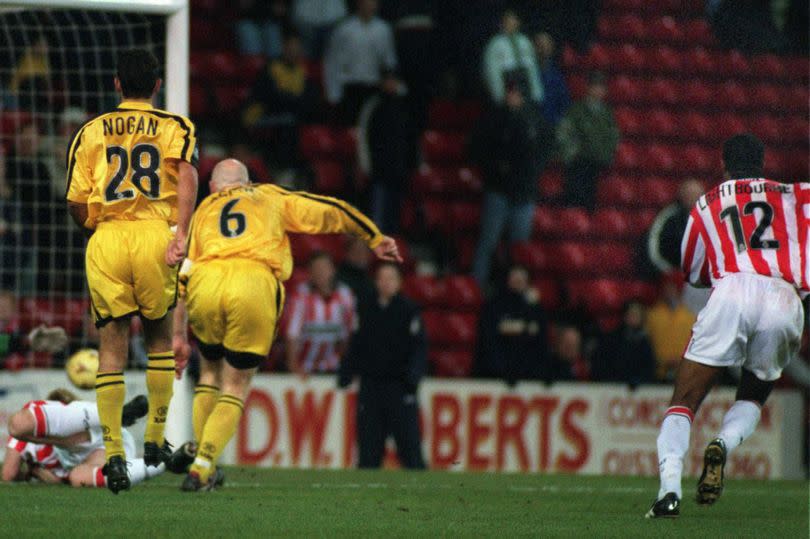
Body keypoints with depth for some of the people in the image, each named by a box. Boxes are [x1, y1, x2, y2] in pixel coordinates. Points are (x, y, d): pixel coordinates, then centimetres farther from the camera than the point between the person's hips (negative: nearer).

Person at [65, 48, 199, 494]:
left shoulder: (91, 132, 13)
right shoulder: (176, 127, 11)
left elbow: (76, 203, 7)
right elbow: (187, 174, -10)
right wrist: (180, 233, -17)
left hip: (106, 240, 0)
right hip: (155, 236, 0)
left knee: (112, 345, 2)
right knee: (159, 335, 19)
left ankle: (113, 452, -9)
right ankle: (155, 438, 18)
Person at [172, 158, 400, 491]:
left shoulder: (203, 210, 31)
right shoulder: (270, 199, 30)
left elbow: (182, 274, 25)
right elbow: (330, 212, 30)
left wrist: (179, 335, 27)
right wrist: (375, 239, 43)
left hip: (206, 282, 2)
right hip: (256, 284, -2)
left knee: (210, 372, 26)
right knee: (235, 387, 11)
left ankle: (203, 459, 18)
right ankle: (203, 465, -5)